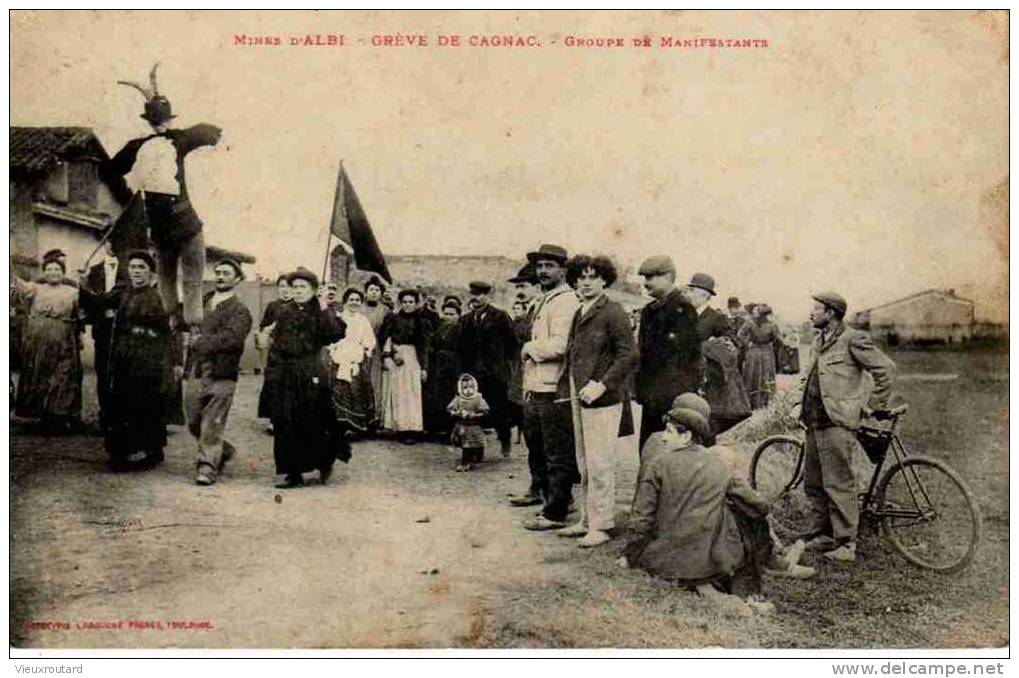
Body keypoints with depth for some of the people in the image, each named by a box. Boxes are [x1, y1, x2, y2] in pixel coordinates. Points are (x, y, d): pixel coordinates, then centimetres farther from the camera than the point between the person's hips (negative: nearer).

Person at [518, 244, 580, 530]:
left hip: (554, 391, -10)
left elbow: (558, 346, -25)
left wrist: (529, 348, -8)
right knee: (535, 443, 25)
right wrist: (528, 386, 18)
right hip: (535, 388, 10)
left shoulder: (565, 301, -14)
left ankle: (555, 513, 5)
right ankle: (540, 490, 45)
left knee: (557, 455, -2)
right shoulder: (540, 302, 17)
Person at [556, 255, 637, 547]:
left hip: (602, 399, -8)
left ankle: (601, 525, 5)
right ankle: (587, 520, 23)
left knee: (599, 465, -4)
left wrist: (602, 384, -19)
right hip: (578, 398, 8)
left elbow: (629, 356, -14)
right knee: (584, 466, 13)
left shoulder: (613, 312, -8)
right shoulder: (579, 314, 15)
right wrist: (566, 388, 14)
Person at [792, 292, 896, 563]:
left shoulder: (854, 339, -8)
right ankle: (822, 535, 26)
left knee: (839, 485, -7)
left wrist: (874, 406, -4)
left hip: (837, 422, -9)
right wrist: (800, 404, 15)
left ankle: (846, 545, 1)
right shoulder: (818, 341, 19)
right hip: (814, 423, 9)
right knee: (813, 484, 13)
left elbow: (886, 369, -8)